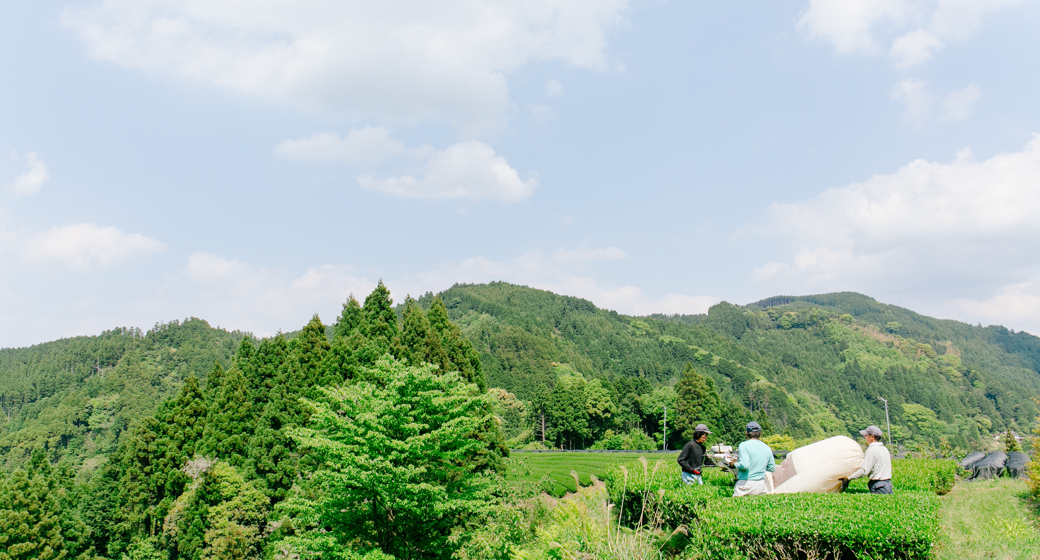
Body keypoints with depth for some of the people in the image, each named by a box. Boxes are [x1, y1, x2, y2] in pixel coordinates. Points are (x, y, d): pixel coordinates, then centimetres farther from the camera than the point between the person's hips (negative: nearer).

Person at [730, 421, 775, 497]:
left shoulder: (743, 445, -10)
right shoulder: (767, 448, 8)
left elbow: (745, 465, -22)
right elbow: (772, 468, 16)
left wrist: (735, 464, -3)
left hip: (746, 484, -5)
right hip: (761, 486, 5)